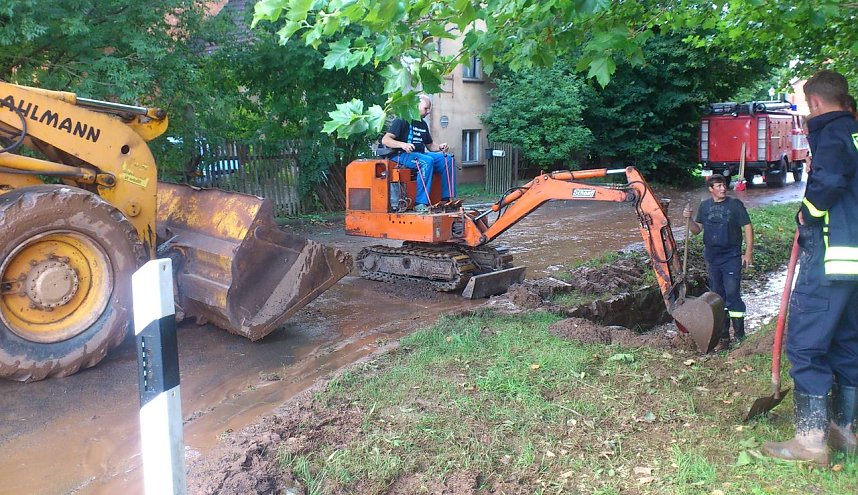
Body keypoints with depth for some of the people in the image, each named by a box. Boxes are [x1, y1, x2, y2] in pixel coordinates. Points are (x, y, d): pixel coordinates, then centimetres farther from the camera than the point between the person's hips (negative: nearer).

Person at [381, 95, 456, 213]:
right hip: (402, 155, -8)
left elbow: (430, 146, 26)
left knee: (448, 160, -10)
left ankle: (447, 198, -13)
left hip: (420, 154, 8)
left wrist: (440, 147, 3)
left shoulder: (423, 125, 21)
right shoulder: (402, 120, -3)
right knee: (427, 161, -36)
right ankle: (420, 203, -38)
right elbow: (385, 140, -12)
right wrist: (402, 144, -28)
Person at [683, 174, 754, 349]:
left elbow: (747, 227, -4)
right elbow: (697, 230, 10)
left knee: (732, 294, -8)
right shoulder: (704, 206, 7)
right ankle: (723, 336, 20)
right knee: (717, 296, 10)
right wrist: (689, 219, -9)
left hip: (732, 257, -4)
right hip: (712, 258, 4)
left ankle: (740, 334, 3)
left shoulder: (735, 204, -5)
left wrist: (748, 252, -8)